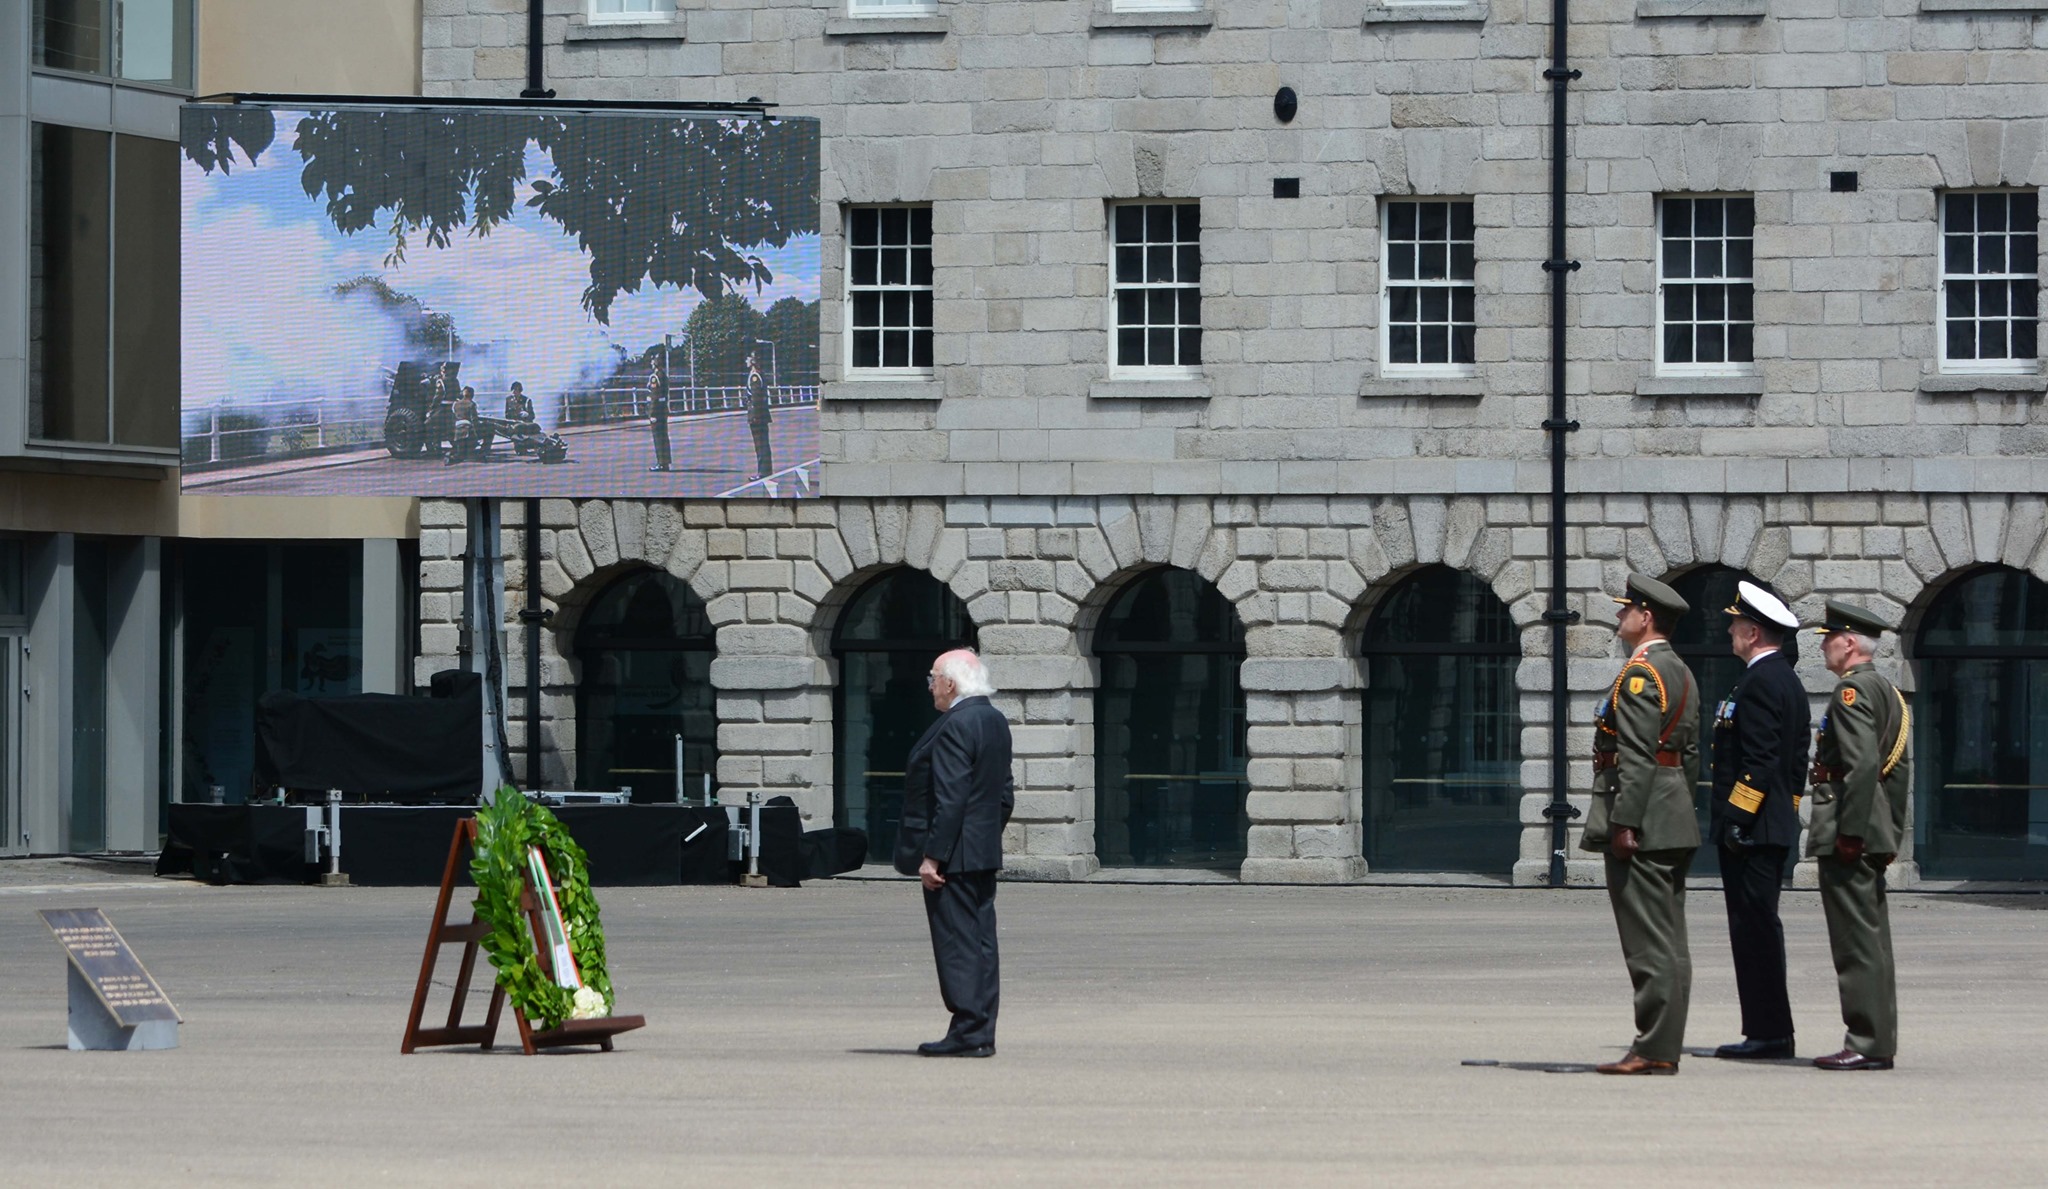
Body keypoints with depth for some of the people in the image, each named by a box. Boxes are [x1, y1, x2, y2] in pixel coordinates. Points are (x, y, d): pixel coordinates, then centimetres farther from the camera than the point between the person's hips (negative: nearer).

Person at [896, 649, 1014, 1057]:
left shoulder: (956, 727, -18)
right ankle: (981, 1034, 12)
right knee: (980, 943, 10)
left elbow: (950, 799, -22)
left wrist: (932, 856, -21)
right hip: (985, 855, 10)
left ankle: (968, 1032, -7)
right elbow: (1005, 794, 18)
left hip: (955, 855, -10)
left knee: (957, 943, -7)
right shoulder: (995, 722, 12)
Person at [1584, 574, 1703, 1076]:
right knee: (1669, 943, 9)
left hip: (1641, 826, -10)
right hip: (1674, 825, 10)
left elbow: (1637, 756, -20)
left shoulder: (1640, 673, -13)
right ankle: (1665, 1047, 11)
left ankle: (1654, 1049, -10)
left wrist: (1623, 823, -21)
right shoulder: (1682, 674, 18)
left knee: (1649, 943, -10)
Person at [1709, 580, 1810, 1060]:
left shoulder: (1760, 683, -15)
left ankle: (1769, 1033, -7)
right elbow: (1795, 762, 20)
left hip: (1751, 828, -11)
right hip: (1775, 826, 11)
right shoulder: (1788, 681, 17)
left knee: (1756, 926, -8)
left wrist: (1737, 818, -21)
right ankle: (1768, 1031, 14)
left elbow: (1759, 762, -21)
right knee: (1758, 927, 12)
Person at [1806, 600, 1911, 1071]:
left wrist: (1849, 832, -23)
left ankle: (1867, 1044, -9)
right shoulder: (1888, 692, 18)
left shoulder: (1853, 690, -13)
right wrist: (1891, 833, 21)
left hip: (1849, 834, -10)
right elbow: (1899, 770, 20)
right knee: (1871, 940, 12)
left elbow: (1861, 763, -23)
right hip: (1876, 834, 10)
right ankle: (1878, 1041, 15)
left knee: (1857, 942, -9)